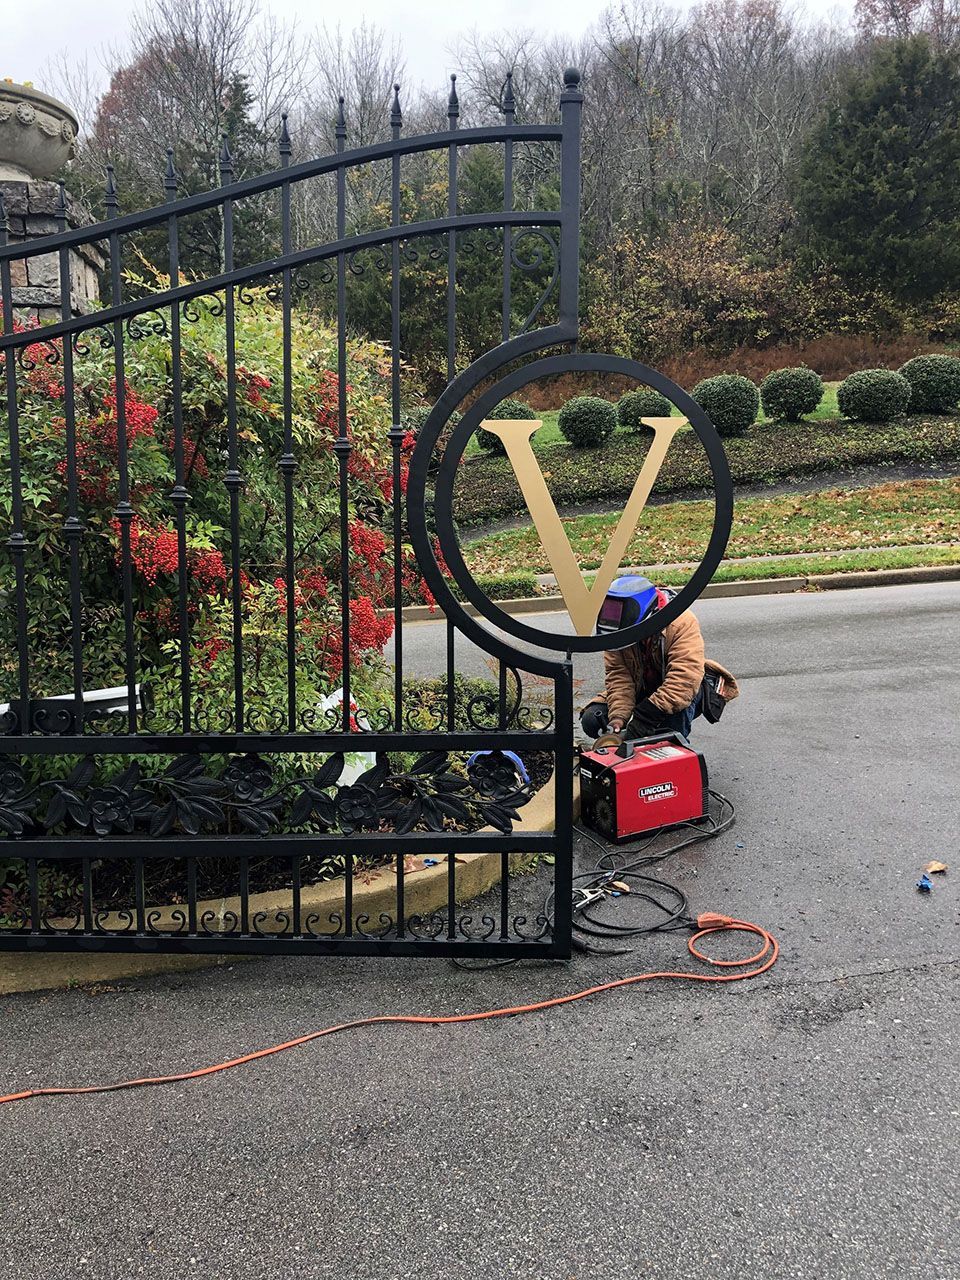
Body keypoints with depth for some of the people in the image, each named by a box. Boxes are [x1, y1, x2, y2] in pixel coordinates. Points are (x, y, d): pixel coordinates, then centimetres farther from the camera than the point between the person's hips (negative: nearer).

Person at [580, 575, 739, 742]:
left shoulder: (681, 622, -31)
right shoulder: (618, 630, -17)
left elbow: (684, 680, -40)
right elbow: (618, 677, -18)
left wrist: (644, 718, -46)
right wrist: (618, 718, -36)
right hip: (641, 688, 4)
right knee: (591, 720, -15)